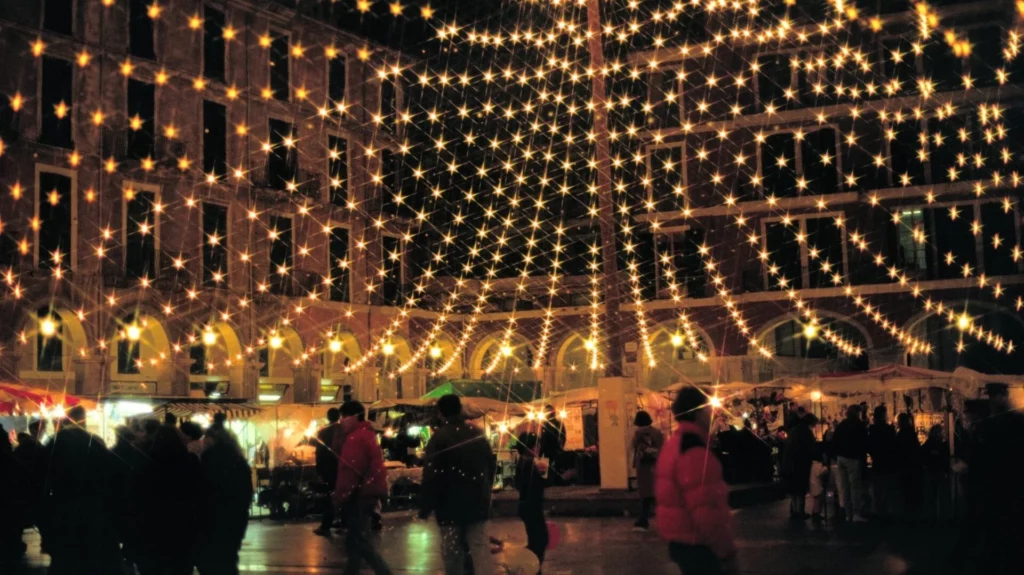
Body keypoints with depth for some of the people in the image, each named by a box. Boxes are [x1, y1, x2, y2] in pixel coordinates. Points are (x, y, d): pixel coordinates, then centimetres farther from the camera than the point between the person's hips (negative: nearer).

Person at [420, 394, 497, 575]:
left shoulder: (438, 438, -11)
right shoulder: (478, 433, 7)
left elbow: (431, 476, -15)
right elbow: (491, 466, 16)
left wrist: (425, 507, -9)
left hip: (450, 505, -4)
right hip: (477, 502, 4)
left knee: (452, 553, 5)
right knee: (481, 548, 2)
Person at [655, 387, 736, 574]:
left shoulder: (674, 445, 13)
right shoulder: (695, 452, -20)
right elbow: (706, 511, -25)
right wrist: (727, 552, -17)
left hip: (681, 542, 10)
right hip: (697, 546, -10)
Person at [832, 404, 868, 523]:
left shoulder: (840, 425, 12)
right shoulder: (859, 425, -4)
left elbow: (834, 442, 11)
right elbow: (864, 443, -9)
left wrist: (836, 456, 14)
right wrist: (863, 457, -5)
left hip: (841, 458, 6)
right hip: (853, 458, -6)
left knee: (844, 487, 7)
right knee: (856, 486, -6)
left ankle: (848, 514, 9)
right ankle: (857, 514, -10)